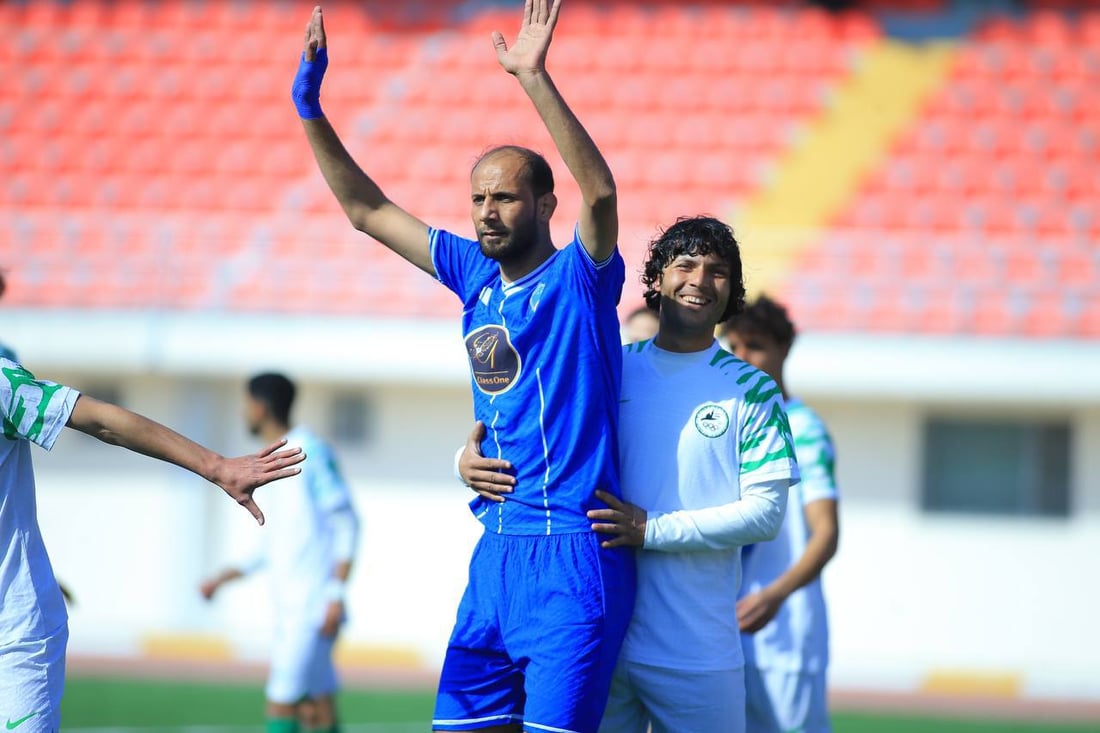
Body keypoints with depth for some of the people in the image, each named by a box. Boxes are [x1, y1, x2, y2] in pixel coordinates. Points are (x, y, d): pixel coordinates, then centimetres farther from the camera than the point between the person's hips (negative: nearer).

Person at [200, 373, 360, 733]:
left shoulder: (311, 451, -8)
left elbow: (346, 523, -12)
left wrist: (335, 594, -18)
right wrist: (224, 578, 25)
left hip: (313, 608, -9)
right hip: (289, 608, 9)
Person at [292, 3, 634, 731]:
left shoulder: (580, 278, -4)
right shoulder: (475, 274, 13)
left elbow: (600, 188, -23)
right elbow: (368, 210, 19)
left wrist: (535, 80, -32)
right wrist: (311, 110, 11)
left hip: (575, 556, -7)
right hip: (496, 554, 7)